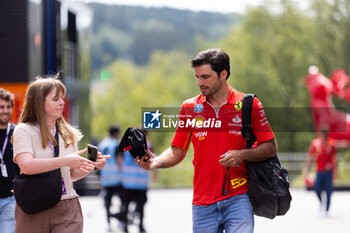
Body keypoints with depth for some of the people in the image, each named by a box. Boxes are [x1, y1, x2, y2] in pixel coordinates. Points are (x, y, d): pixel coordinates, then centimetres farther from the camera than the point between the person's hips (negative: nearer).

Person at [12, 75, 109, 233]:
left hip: (68, 209, 3)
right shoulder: (23, 131, -3)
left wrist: (91, 165, 0)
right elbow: (26, 165, -19)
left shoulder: (68, 134, 12)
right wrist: (65, 161, -23)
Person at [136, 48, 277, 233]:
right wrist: (154, 163, -8)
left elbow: (270, 147, 4)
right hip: (203, 203, 2)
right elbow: (177, 152, 11)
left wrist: (242, 155, -13)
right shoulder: (189, 108, 7)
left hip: (238, 199, -2)